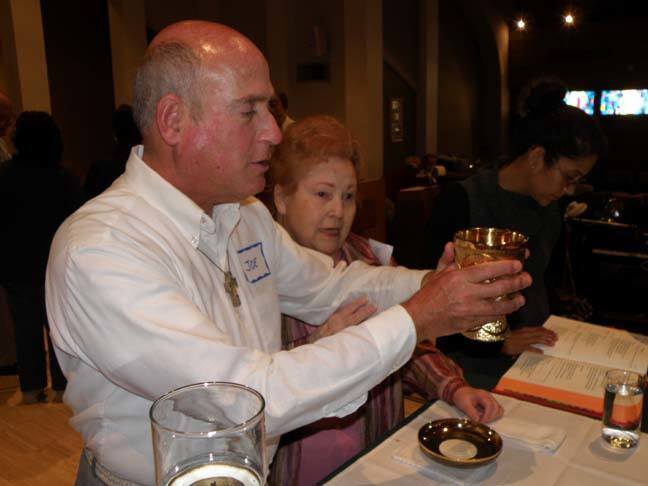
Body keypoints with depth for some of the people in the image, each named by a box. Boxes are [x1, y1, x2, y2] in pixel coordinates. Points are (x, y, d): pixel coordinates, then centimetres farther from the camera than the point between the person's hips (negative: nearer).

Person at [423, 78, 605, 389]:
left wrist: (554, 333, 10)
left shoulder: (549, 206, 8)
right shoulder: (461, 202, -15)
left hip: (533, 350, 6)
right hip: (476, 360, -6)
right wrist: (500, 343, -20)